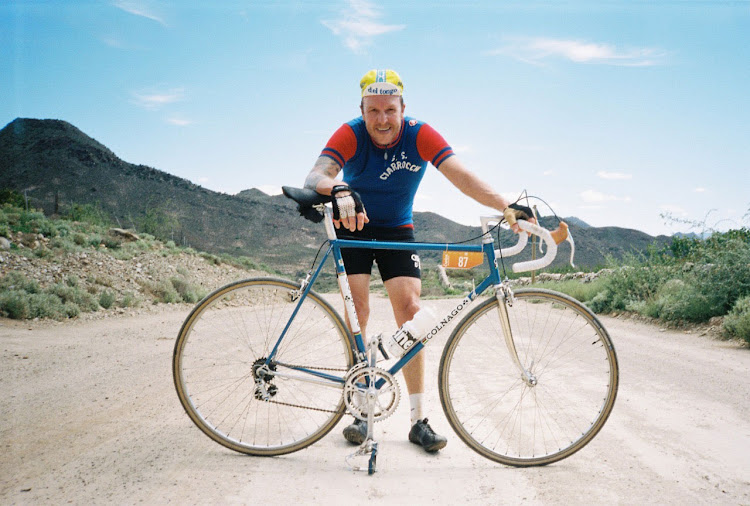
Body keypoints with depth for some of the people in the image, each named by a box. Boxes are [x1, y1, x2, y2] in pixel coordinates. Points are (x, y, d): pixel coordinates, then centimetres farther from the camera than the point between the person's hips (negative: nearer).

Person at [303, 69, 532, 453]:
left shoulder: (419, 135, -19)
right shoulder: (351, 134, -21)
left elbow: (461, 176, -30)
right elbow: (315, 176, -35)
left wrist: (506, 208, -44)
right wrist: (339, 191, -59)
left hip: (397, 230, 1)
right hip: (353, 227, -1)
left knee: (410, 311, -9)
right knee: (357, 312, -11)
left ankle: (419, 421, -3)